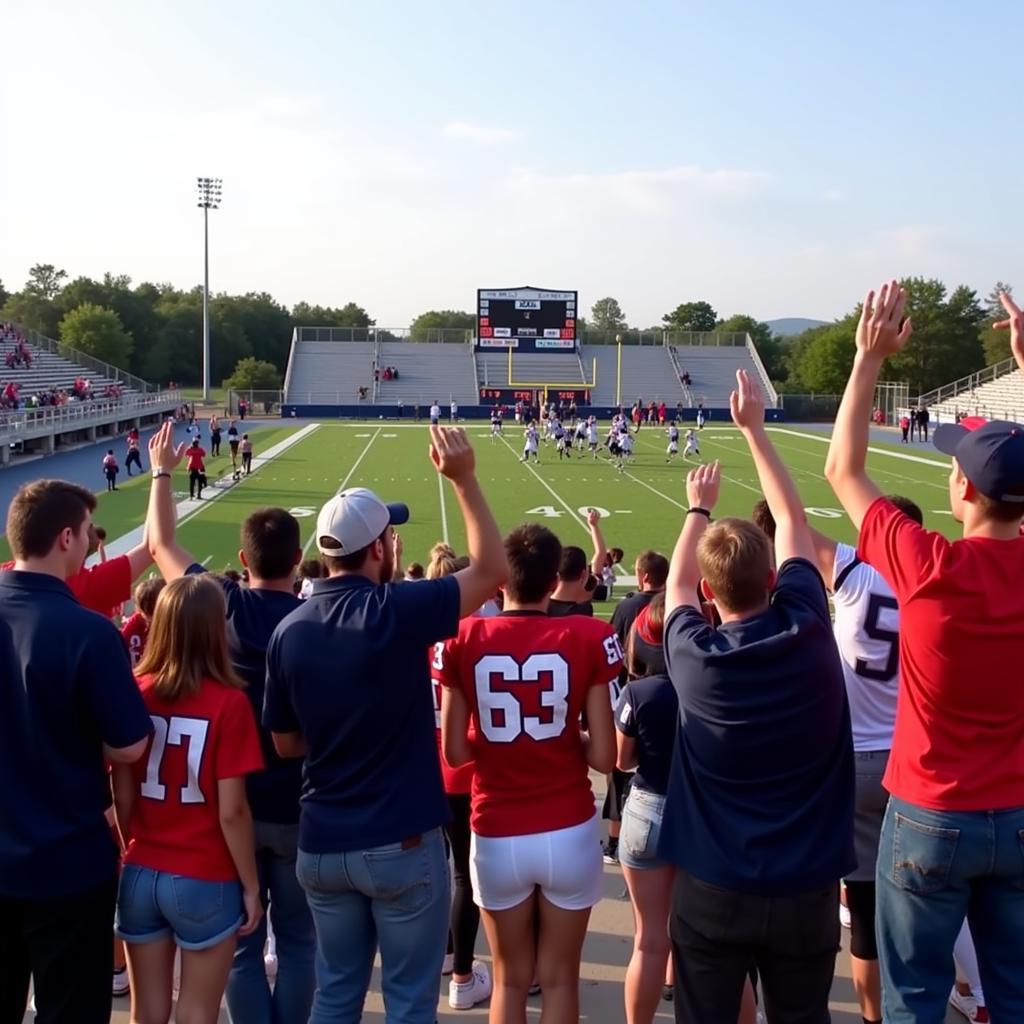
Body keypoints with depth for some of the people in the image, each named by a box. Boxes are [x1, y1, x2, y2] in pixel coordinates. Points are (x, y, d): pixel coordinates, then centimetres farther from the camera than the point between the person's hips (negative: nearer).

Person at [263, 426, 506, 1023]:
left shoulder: (290, 630, -2)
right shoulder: (396, 612, -17)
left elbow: (287, 744, 7)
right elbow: (491, 571, -6)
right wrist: (464, 480, -7)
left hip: (321, 844, 5)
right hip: (401, 843, -5)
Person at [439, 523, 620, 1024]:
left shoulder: (465, 639, -8)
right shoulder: (588, 638, -10)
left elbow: (455, 752, -4)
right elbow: (604, 757, -9)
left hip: (497, 837, 1)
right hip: (568, 835, -1)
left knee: (510, 978, 18)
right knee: (559, 978, 15)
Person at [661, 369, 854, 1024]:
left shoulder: (694, 656, -15)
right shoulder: (808, 632, -14)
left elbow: (677, 580, 8)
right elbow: (792, 521, 2)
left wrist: (699, 509, 24)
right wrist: (754, 428, 11)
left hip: (712, 890, -1)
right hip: (807, 888, 1)